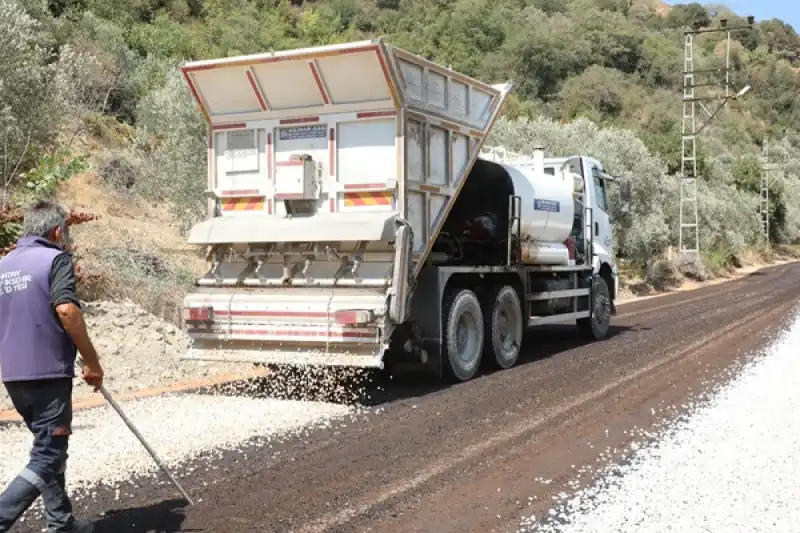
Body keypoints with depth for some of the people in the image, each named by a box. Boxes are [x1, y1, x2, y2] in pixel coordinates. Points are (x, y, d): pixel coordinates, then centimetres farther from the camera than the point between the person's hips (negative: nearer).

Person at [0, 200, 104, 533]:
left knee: (49, 448, 20)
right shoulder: (55, 259, -7)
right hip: (47, 372, -8)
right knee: (47, 458, -4)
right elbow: (66, 310, -21)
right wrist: (92, 361, -15)